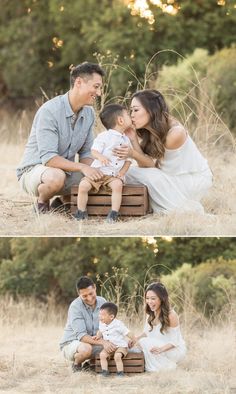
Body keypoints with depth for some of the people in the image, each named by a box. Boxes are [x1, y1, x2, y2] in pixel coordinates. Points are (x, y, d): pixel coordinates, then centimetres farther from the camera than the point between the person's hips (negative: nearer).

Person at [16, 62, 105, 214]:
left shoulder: (89, 113, 1)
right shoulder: (49, 111, -23)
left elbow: (86, 153, 7)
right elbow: (48, 158, -29)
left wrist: (92, 172, -16)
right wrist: (82, 167, -39)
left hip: (66, 171, 7)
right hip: (33, 170, -7)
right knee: (56, 177, -40)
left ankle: (64, 201, 11)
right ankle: (42, 203, -6)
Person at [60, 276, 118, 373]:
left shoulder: (102, 302, -5)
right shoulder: (75, 307, -23)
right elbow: (81, 336, -29)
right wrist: (102, 342, -42)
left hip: (93, 342, 6)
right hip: (71, 343, -6)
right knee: (86, 349, -38)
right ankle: (76, 364, -4)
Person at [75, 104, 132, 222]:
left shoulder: (126, 140, 12)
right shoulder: (104, 136, -4)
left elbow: (128, 160, 13)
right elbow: (94, 151, -11)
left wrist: (122, 173, -4)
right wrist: (100, 156, -34)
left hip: (115, 175, 2)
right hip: (98, 171, -2)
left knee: (117, 185, -29)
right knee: (83, 185, -22)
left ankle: (114, 214, -23)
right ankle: (81, 213, -5)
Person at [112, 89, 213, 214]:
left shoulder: (175, 132, -27)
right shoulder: (145, 132, -5)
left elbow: (155, 165, -20)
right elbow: (144, 166, -9)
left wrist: (133, 154, -36)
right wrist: (133, 139, -20)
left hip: (197, 178, -7)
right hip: (175, 178, 7)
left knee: (152, 177, -27)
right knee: (131, 173, -9)